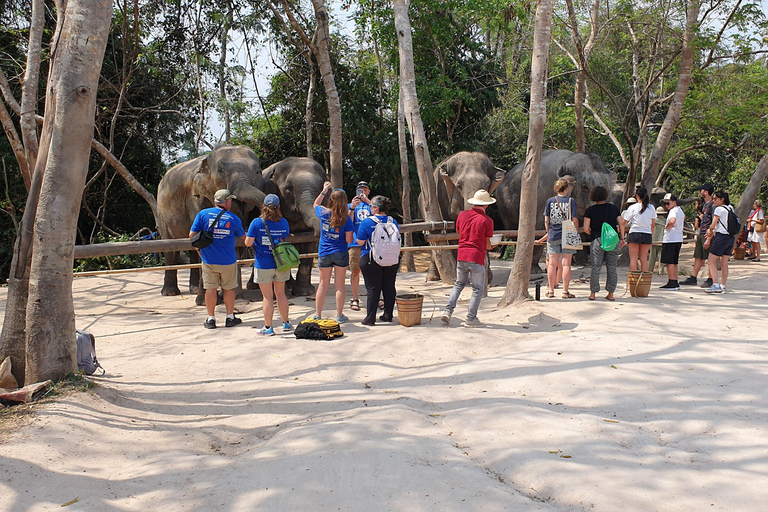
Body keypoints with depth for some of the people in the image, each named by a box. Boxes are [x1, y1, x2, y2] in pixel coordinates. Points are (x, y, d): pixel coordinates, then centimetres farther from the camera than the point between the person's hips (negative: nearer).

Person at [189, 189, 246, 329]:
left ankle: (210, 319, 13)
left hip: (208, 260, 1)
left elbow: (192, 235, -4)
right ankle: (230, 318, 21)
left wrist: (199, 249, 11)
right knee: (228, 288, 13)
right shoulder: (233, 218, -4)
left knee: (210, 288, 8)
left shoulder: (203, 214, -3)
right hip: (228, 261, -1)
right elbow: (242, 236, 10)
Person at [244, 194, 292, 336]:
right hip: (280, 264, 3)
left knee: (267, 296, 3)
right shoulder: (283, 222, -2)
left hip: (263, 264, -3)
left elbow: (248, 243, -11)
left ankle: (268, 328, 9)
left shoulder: (257, 223, -11)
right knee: (281, 293, 16)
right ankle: (286, 323, 24)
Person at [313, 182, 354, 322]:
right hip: (341, 253, -2)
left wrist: (324, 191, 26)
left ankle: (317, 315, 13)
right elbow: (349, 240, -9)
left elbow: (316, 204, 19)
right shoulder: (346, 218, -10)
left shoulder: (323, 213, -5)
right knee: (340, 284, 7)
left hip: (324, 253, 2)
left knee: (323, 284, 10)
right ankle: (339, 315, 12)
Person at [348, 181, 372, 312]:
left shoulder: (372, 205, 15)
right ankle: (355, 299, 6)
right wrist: (352, 208, -17)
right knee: (355, 271, -2)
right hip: (356, 242, 0)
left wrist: (368, 201, -18)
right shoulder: (351, 205, 16)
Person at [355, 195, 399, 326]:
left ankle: (370, 318, 1)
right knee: (389, 287, 11)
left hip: (371, 260, -4)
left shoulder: (367, 222, -11)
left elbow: (360, 242, -10)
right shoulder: (393, 221, 3)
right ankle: (388, 315, 19)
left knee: (373, 288, 0)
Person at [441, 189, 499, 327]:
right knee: (477, 289, 7)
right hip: (477, 258, -5)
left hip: (461, 256, 5)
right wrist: (491, 246, 19)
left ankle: (448, 310, 9)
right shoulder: (487, 220, -8)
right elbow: (487, 243, -3)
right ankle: (471, 319, 7)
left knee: (459, 284, 21)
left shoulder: (462, 215, 4)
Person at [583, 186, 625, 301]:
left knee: (596, 268, 3)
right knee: (612, 268, 8)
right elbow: (621, 225, 6)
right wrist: (622, 238, 12)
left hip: (597, 241, -2)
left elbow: (586, 229, -4)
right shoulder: (613, 208, 9)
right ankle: (610, 294, 10)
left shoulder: (590, 210, 0)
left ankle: (593, 294, 4)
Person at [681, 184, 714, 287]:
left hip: (708, 235, -10)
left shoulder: (712, 205, -11)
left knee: (710, 258, -4)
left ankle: (710, 280, 0)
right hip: (701, 234, 10)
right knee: (698, 257, 10)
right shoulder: (704, 204, 19)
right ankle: (693, 278, 13)